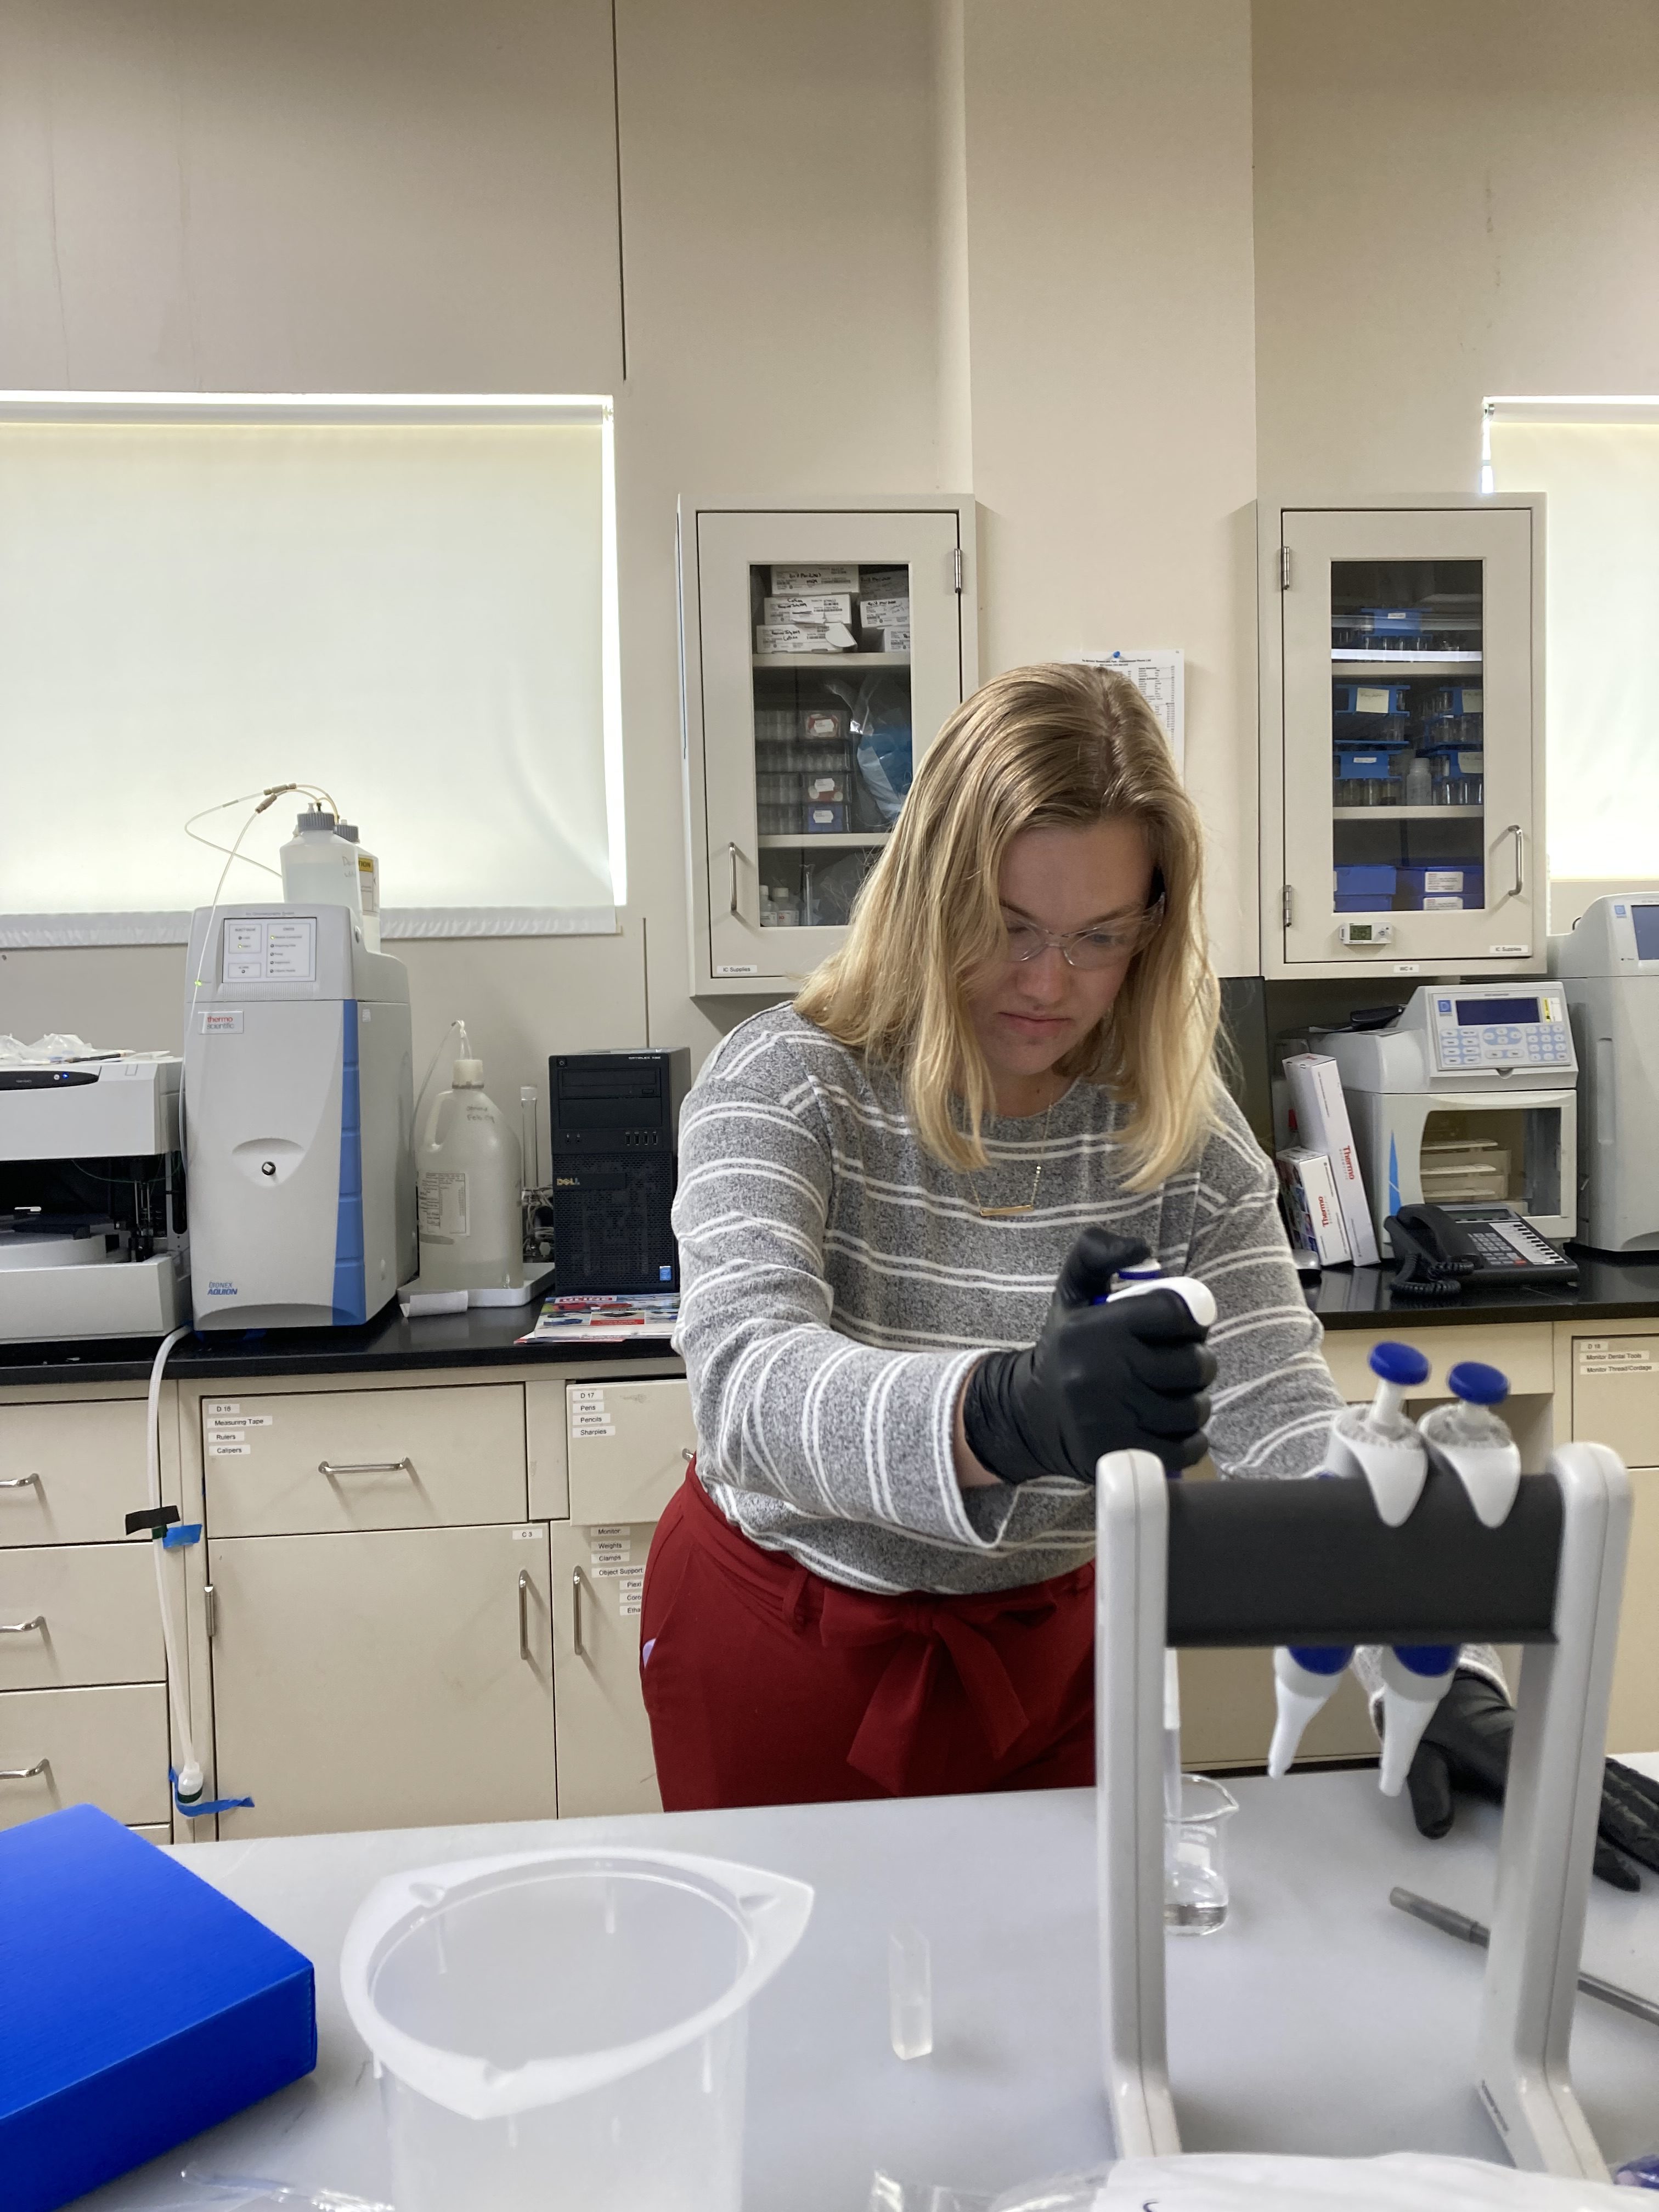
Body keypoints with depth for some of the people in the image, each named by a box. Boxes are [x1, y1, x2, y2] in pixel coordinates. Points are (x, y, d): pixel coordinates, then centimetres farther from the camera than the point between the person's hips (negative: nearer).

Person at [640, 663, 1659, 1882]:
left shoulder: (1184, 1138, -10)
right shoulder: (781, 1084, -20)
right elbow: (748, 1387, -35)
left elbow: (1289, 1429, -14)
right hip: (783, 1635, -2)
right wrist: (1006, 1413, -53)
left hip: (1041, 1641, 3)